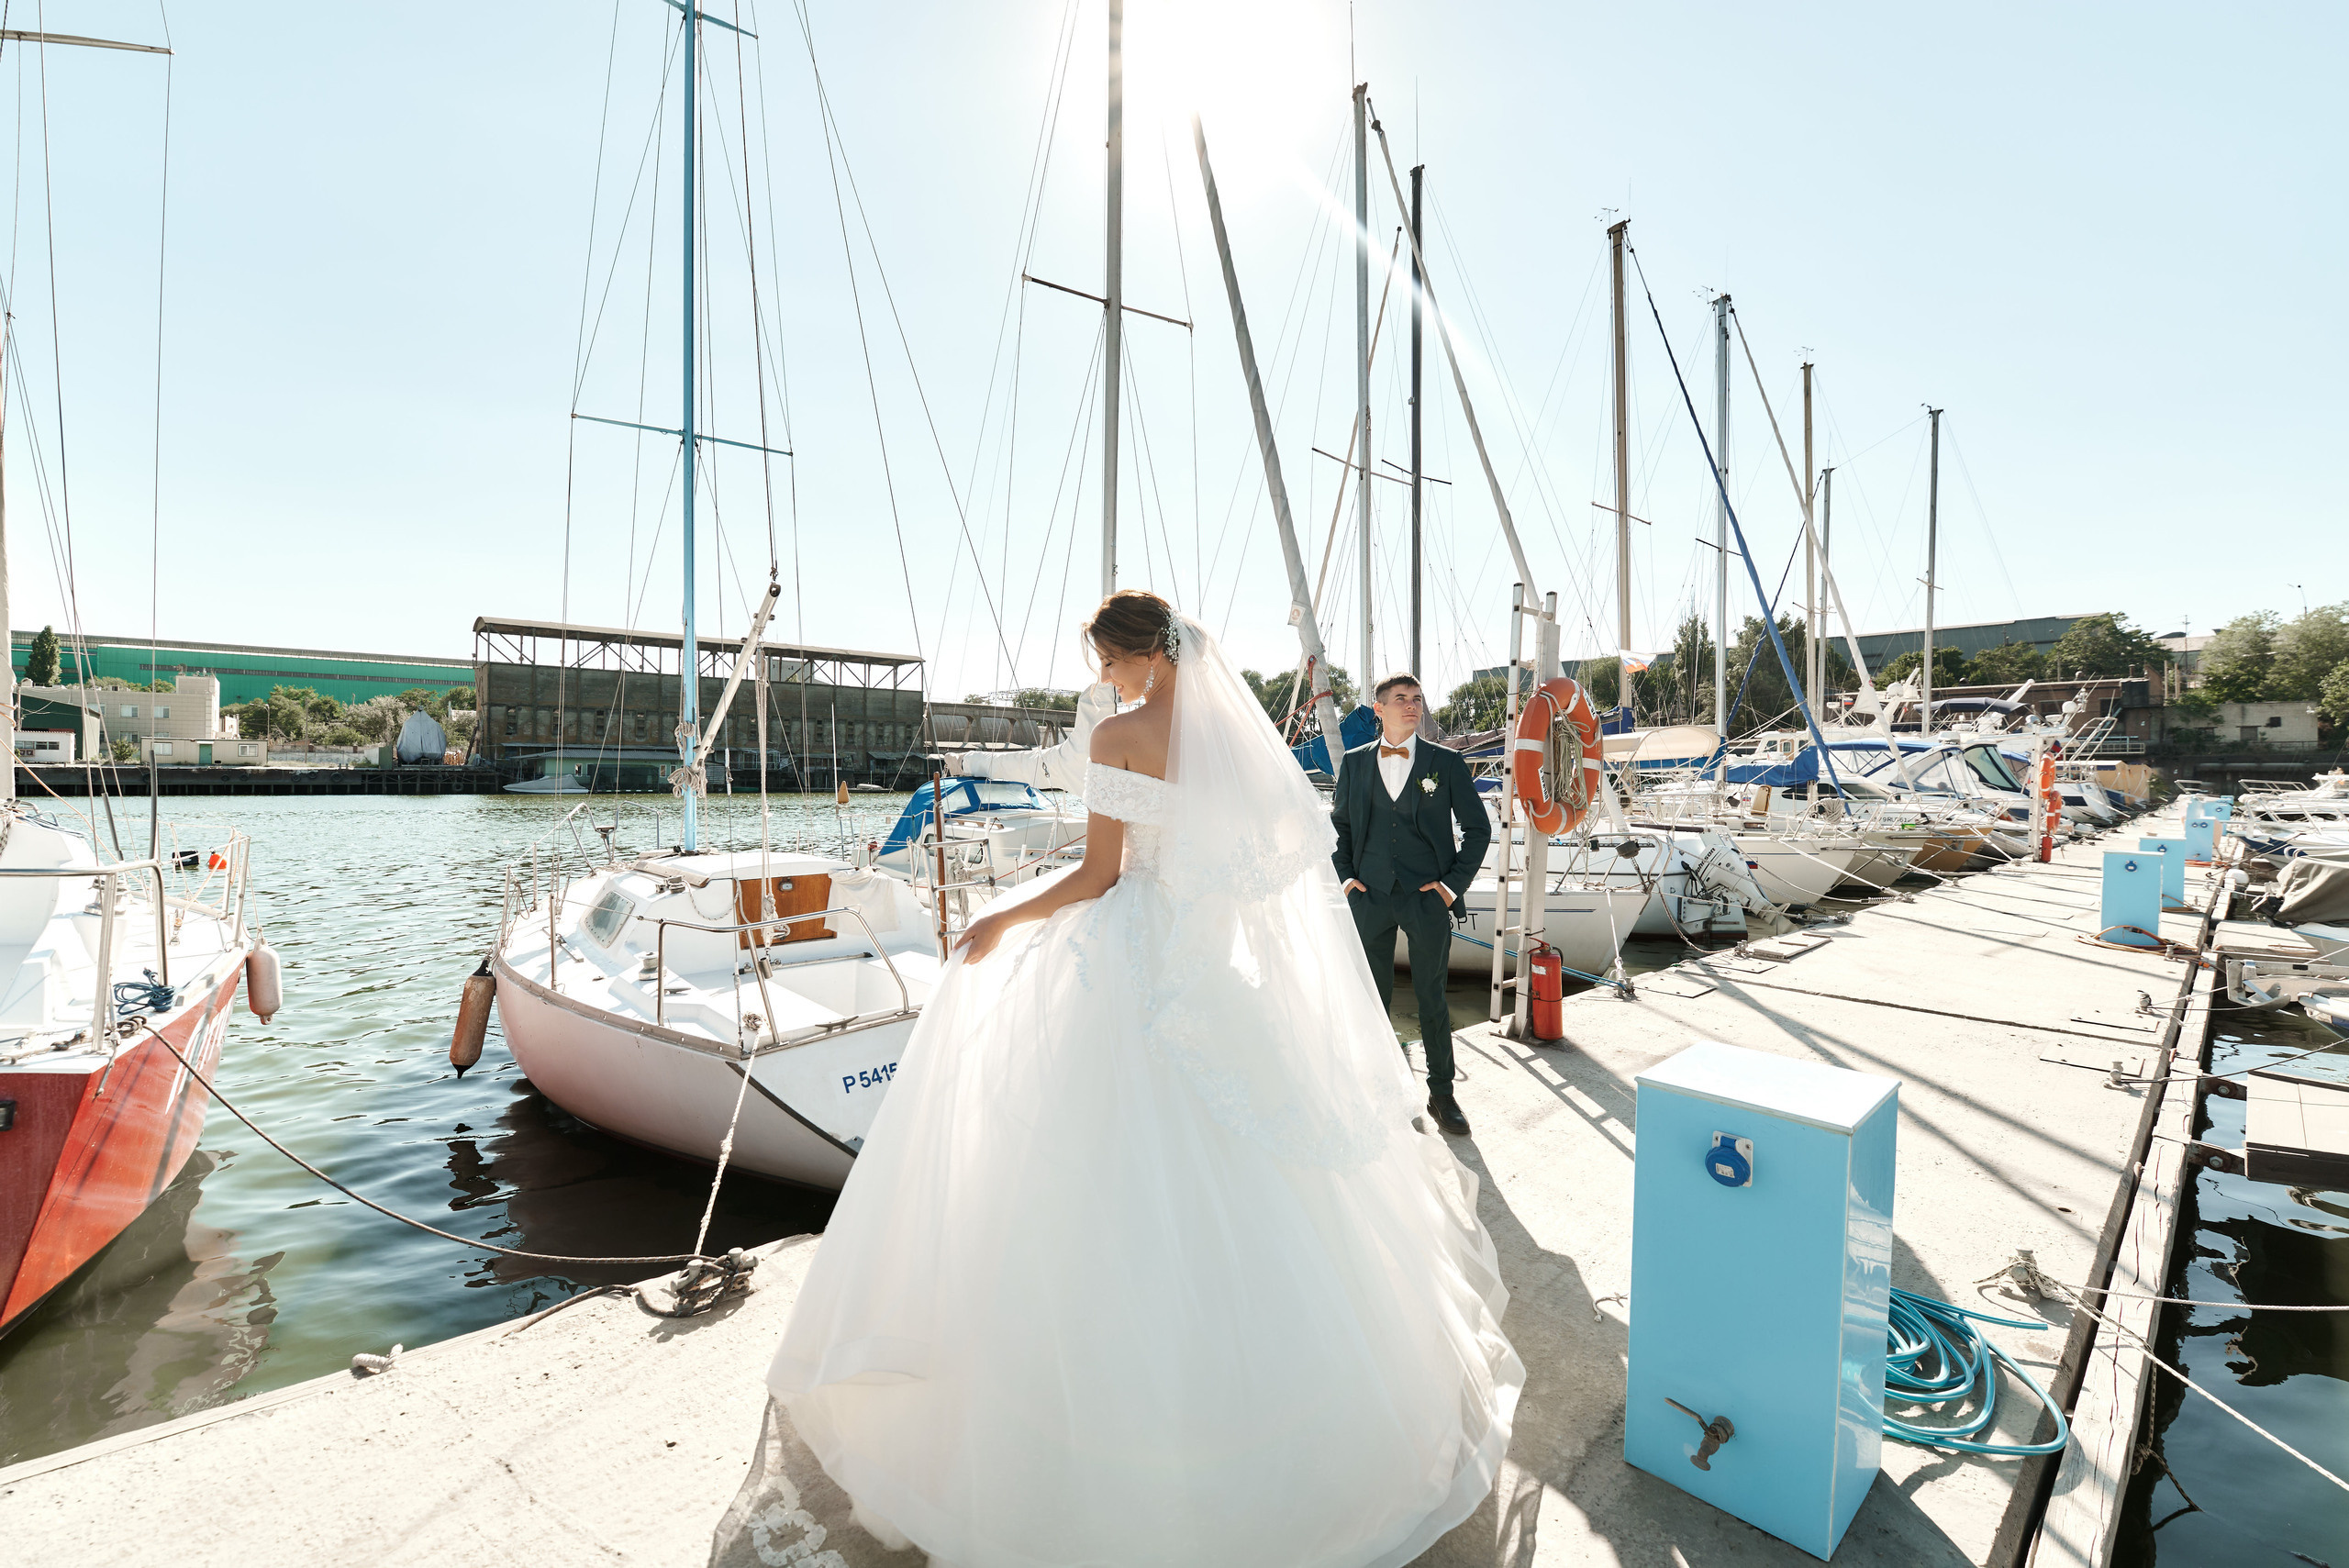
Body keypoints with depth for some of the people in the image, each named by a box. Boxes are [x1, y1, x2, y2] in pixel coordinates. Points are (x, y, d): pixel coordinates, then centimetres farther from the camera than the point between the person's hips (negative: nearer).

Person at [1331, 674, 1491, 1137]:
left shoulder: (1447, 762, 1)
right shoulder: (1354, 763, 7)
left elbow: (1478, 828, 5)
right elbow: (1339, 823, 16)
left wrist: (1454, 884, -2)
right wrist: (1345, 877, 5)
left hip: (1427, 896, -2)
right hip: (1369, 895, 2)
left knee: (1432, 998, 5)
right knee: (1371, 996, 10)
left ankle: (1441, 1094, 20)